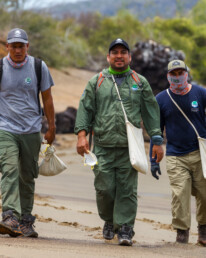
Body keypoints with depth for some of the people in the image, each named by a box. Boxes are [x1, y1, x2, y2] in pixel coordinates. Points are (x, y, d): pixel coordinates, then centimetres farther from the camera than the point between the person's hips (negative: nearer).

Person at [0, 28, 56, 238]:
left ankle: (25, 220, 15)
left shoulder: (39, 67, 4)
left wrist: (51, 128, 12)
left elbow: (47, 98, 11)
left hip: (31, 130, 2)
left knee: (28, 177, 6)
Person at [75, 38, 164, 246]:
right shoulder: (97, 81, 12)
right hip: (103, 145, 0)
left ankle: (125, 228, -1)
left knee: (127, 189, -5)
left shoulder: (140, 83, 13)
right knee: (104, 188, -2)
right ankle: (109, 221, 21)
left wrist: (157, 141, 7)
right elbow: (85, 109, 8)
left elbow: (151, 112, 13)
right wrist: (82, 133, -6)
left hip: (130, 146, 0)